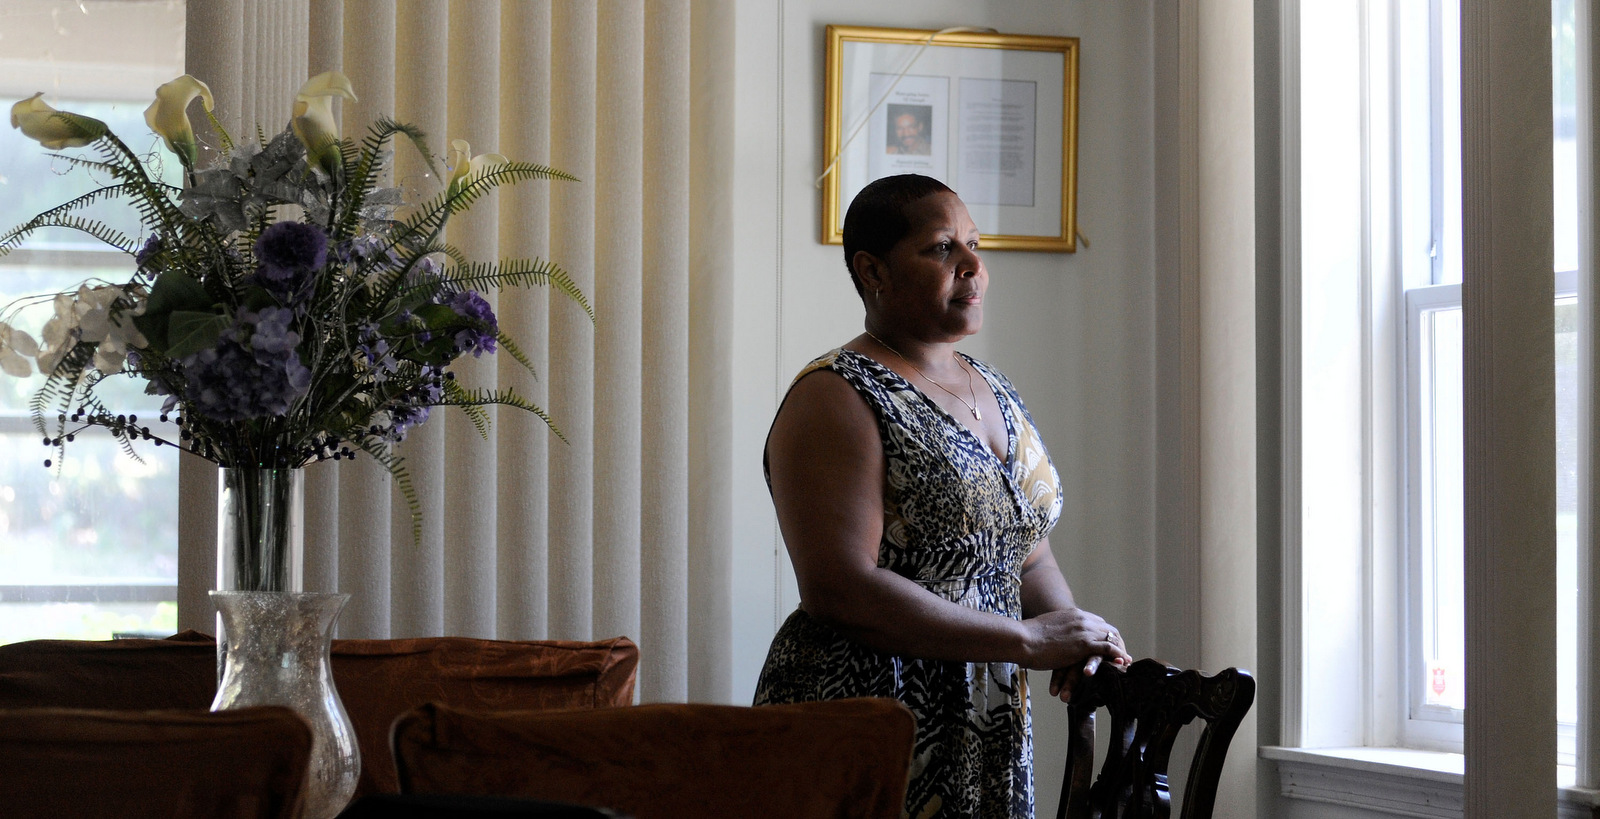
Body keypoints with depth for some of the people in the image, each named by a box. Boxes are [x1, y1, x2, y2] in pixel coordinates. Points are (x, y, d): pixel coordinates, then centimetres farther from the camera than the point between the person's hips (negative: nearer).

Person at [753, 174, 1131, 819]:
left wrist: (1076, 636, -5)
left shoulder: (993, 391, 13)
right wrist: (1030, 639, -21)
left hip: (987, 730, 8)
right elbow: (840, 590, -23)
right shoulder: (836, 401, -13)